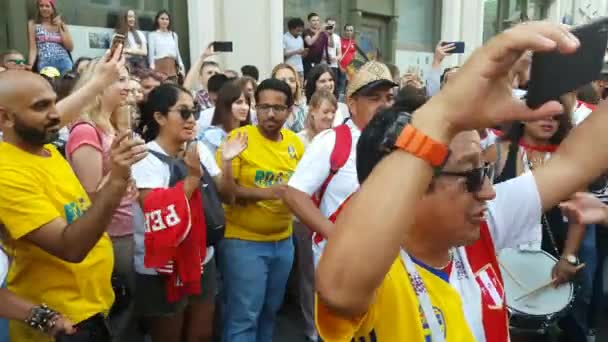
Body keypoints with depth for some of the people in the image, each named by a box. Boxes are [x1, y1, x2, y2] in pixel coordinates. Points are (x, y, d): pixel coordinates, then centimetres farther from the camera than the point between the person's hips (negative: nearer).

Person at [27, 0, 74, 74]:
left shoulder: (61, 24, 17)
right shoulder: (33, 24, 11)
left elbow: (70, 47, 8)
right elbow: (33, 49, 3)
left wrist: (60, 28, 3)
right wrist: (30, 65, -14)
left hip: (64, 62, 2)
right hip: (45, 63, -2)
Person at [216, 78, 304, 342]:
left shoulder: (295, 142, 4)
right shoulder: (238, 137, -12)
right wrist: (266, 192, -25)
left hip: (283, 240, 6)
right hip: (243, 241, -5)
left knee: (270, 311, 20)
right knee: (244, 316, 0)